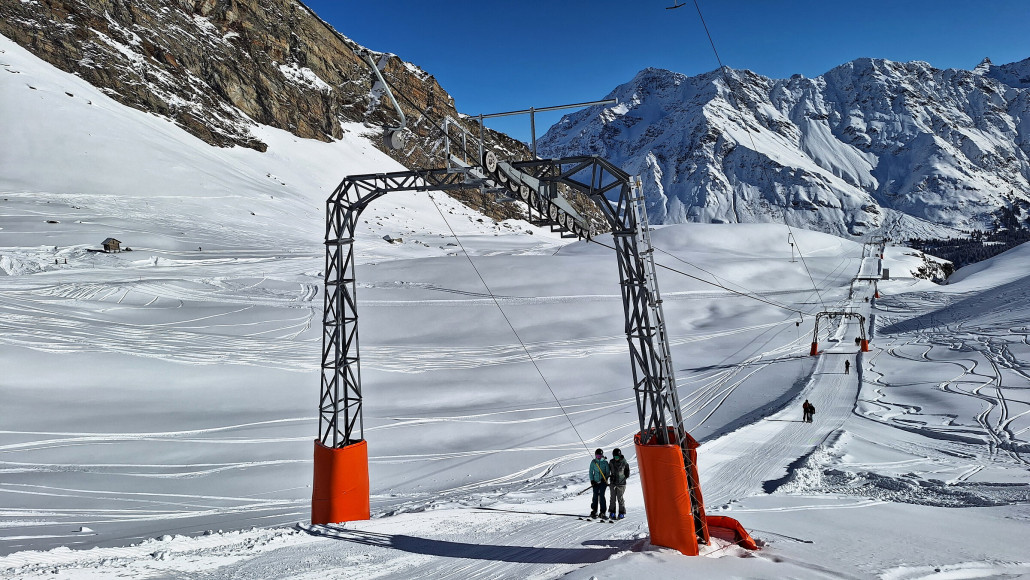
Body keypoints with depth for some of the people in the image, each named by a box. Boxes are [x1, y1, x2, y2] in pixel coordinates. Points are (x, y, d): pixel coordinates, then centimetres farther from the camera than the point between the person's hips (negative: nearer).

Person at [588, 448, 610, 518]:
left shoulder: (605, 462, -1)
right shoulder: (593, 462, 3)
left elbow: (608, 472, 2)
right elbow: (591, 471, 8)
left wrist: (605, 478, -13)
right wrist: (592, 480, 0)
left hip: (603, 481, -1)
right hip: (595, 482, 1)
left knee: (602, 496, -5)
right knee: (595, 496, 2)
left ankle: (603, 511, 3)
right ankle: (594, 511, 13)